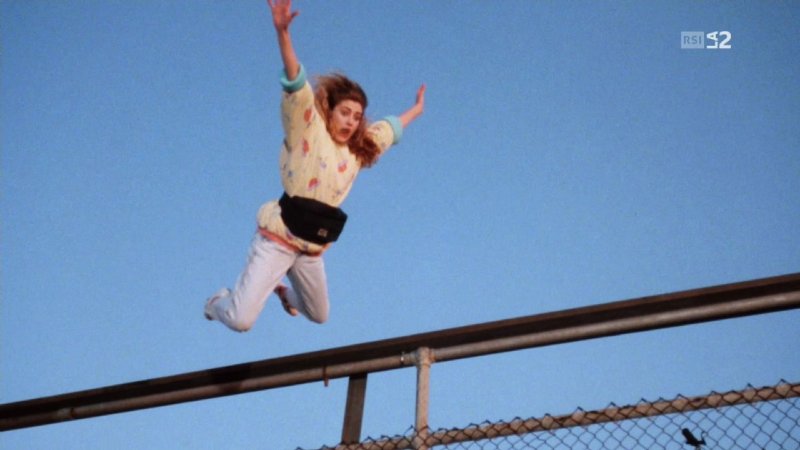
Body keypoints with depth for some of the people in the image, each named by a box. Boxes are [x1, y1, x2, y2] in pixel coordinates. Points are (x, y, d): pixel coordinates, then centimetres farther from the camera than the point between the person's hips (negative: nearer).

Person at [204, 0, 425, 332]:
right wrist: (282, 32, -33)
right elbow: (296, 83, -21)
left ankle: (282, 289, 54)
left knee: (319, 317, 23)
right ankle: (220, 301, 25)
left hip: (312, 249, 7)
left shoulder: (360, 148, 12)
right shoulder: (308, 128, -7)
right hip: (277, 239, -7)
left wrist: (417, 109, 42)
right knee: (240, 321, -13)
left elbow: (390, 127, 31)